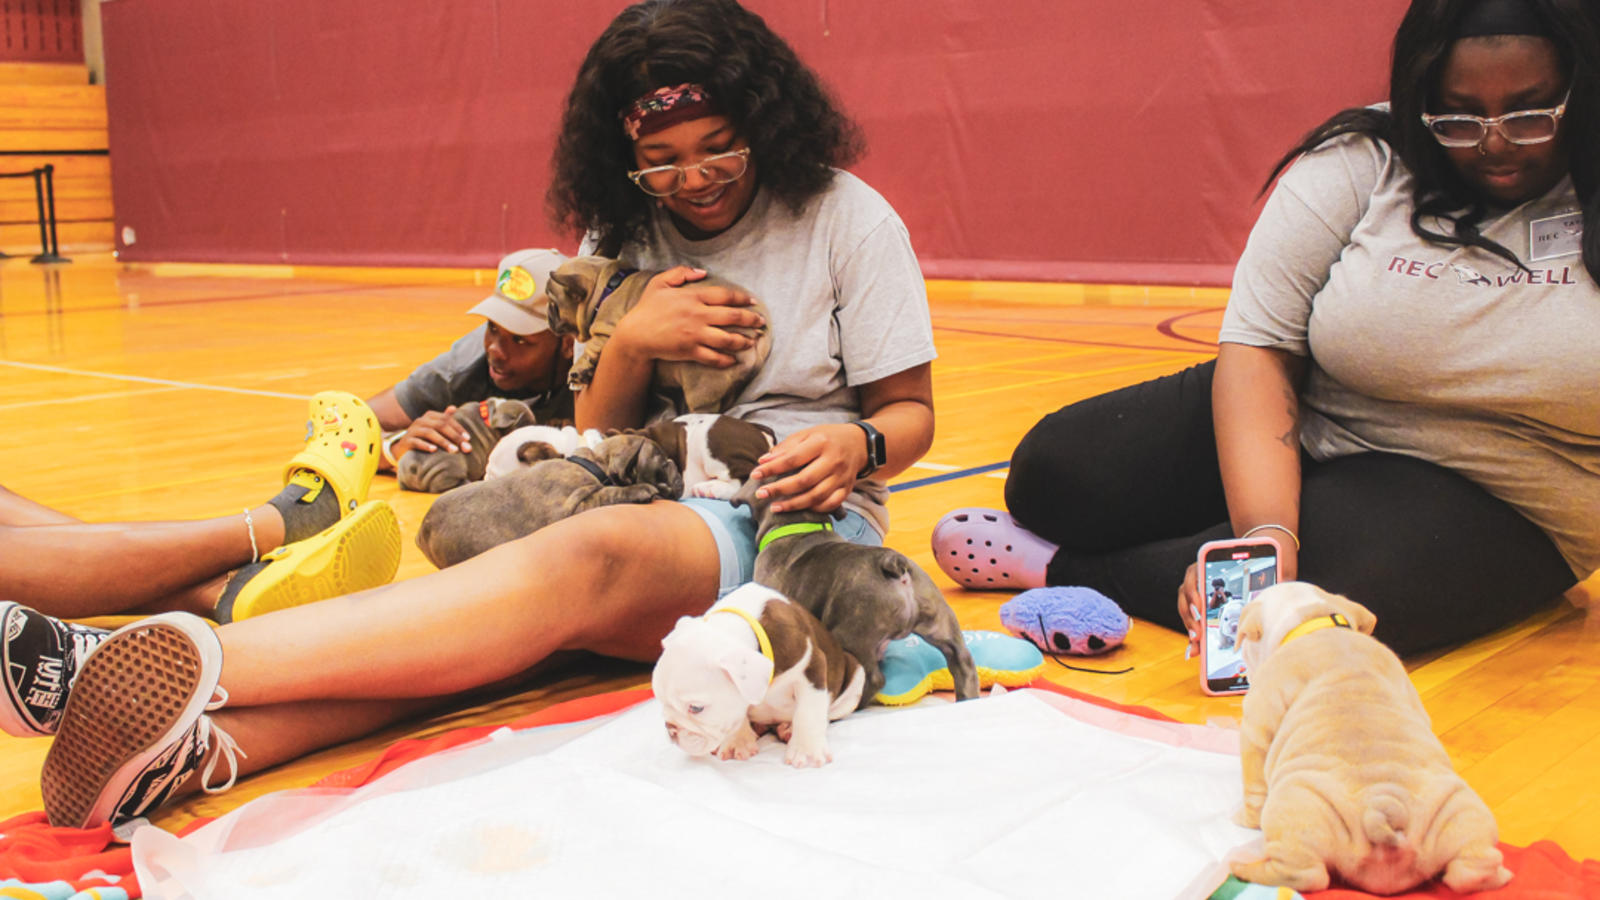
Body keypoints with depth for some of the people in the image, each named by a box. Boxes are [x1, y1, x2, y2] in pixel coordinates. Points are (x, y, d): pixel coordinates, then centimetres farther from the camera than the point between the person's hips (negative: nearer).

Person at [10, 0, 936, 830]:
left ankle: (186, 666, -53)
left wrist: (857, 445, -19)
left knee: (591, 560, -36)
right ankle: (201, 745, -54)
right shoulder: (624, 237, 11)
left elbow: (910, 414, 4)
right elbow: (593, 447, 10)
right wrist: (629, 343, -10)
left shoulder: (849, 219, 1)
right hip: (656, 510, 4)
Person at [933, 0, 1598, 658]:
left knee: (1331, 589, -35)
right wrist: (1264, 530, -29)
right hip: (1289, 434, 2)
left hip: (1491, 506, -1)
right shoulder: (1359, 164, -8)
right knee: (1053, 470, -14)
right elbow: (1259, 349, -15)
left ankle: (1063, 567, -11)